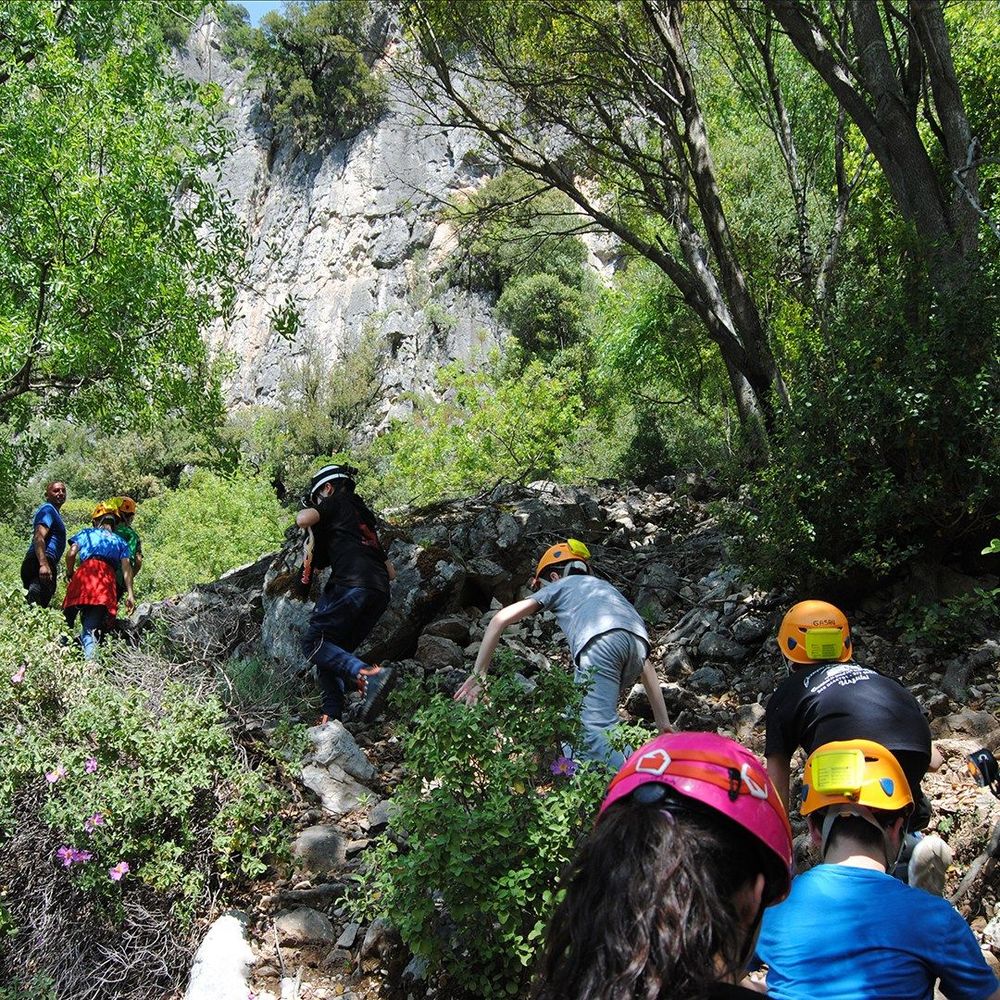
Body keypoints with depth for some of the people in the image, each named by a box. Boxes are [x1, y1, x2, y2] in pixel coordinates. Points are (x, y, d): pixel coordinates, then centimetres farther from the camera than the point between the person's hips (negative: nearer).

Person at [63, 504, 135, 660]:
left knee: (68, 619, 9)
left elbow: (71, 553, 8)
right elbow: (126, 566, 12)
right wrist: (130, 593, 5)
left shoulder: (87, 533, 24)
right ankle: (89, 659, -22)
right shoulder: (120, 542, 27)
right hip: (107, 579, 1)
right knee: (91, 627, -3)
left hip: (85, 573, -1)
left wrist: (69, 573, 25)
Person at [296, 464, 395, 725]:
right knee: (337, 651, 14)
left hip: (351, 584, -8)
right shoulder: (366, 519, 36)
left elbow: (303, 520, -6)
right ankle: (332, 716, -1)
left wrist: (307, 512, 18)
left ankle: (368, 675, -29)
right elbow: (391, 573, 33)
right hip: (380, 593, 8)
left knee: (314, 644, -6)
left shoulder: (336, 502, 14)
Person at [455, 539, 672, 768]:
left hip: (601, 641, -6)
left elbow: (500, 619, 21)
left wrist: (478, 674, 24)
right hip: (636, 641, 6)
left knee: (597, 732, -14)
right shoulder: (605, 587, 43)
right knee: (576, 719, 18)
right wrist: (663, 724, 35)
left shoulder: (558, 586, 32)